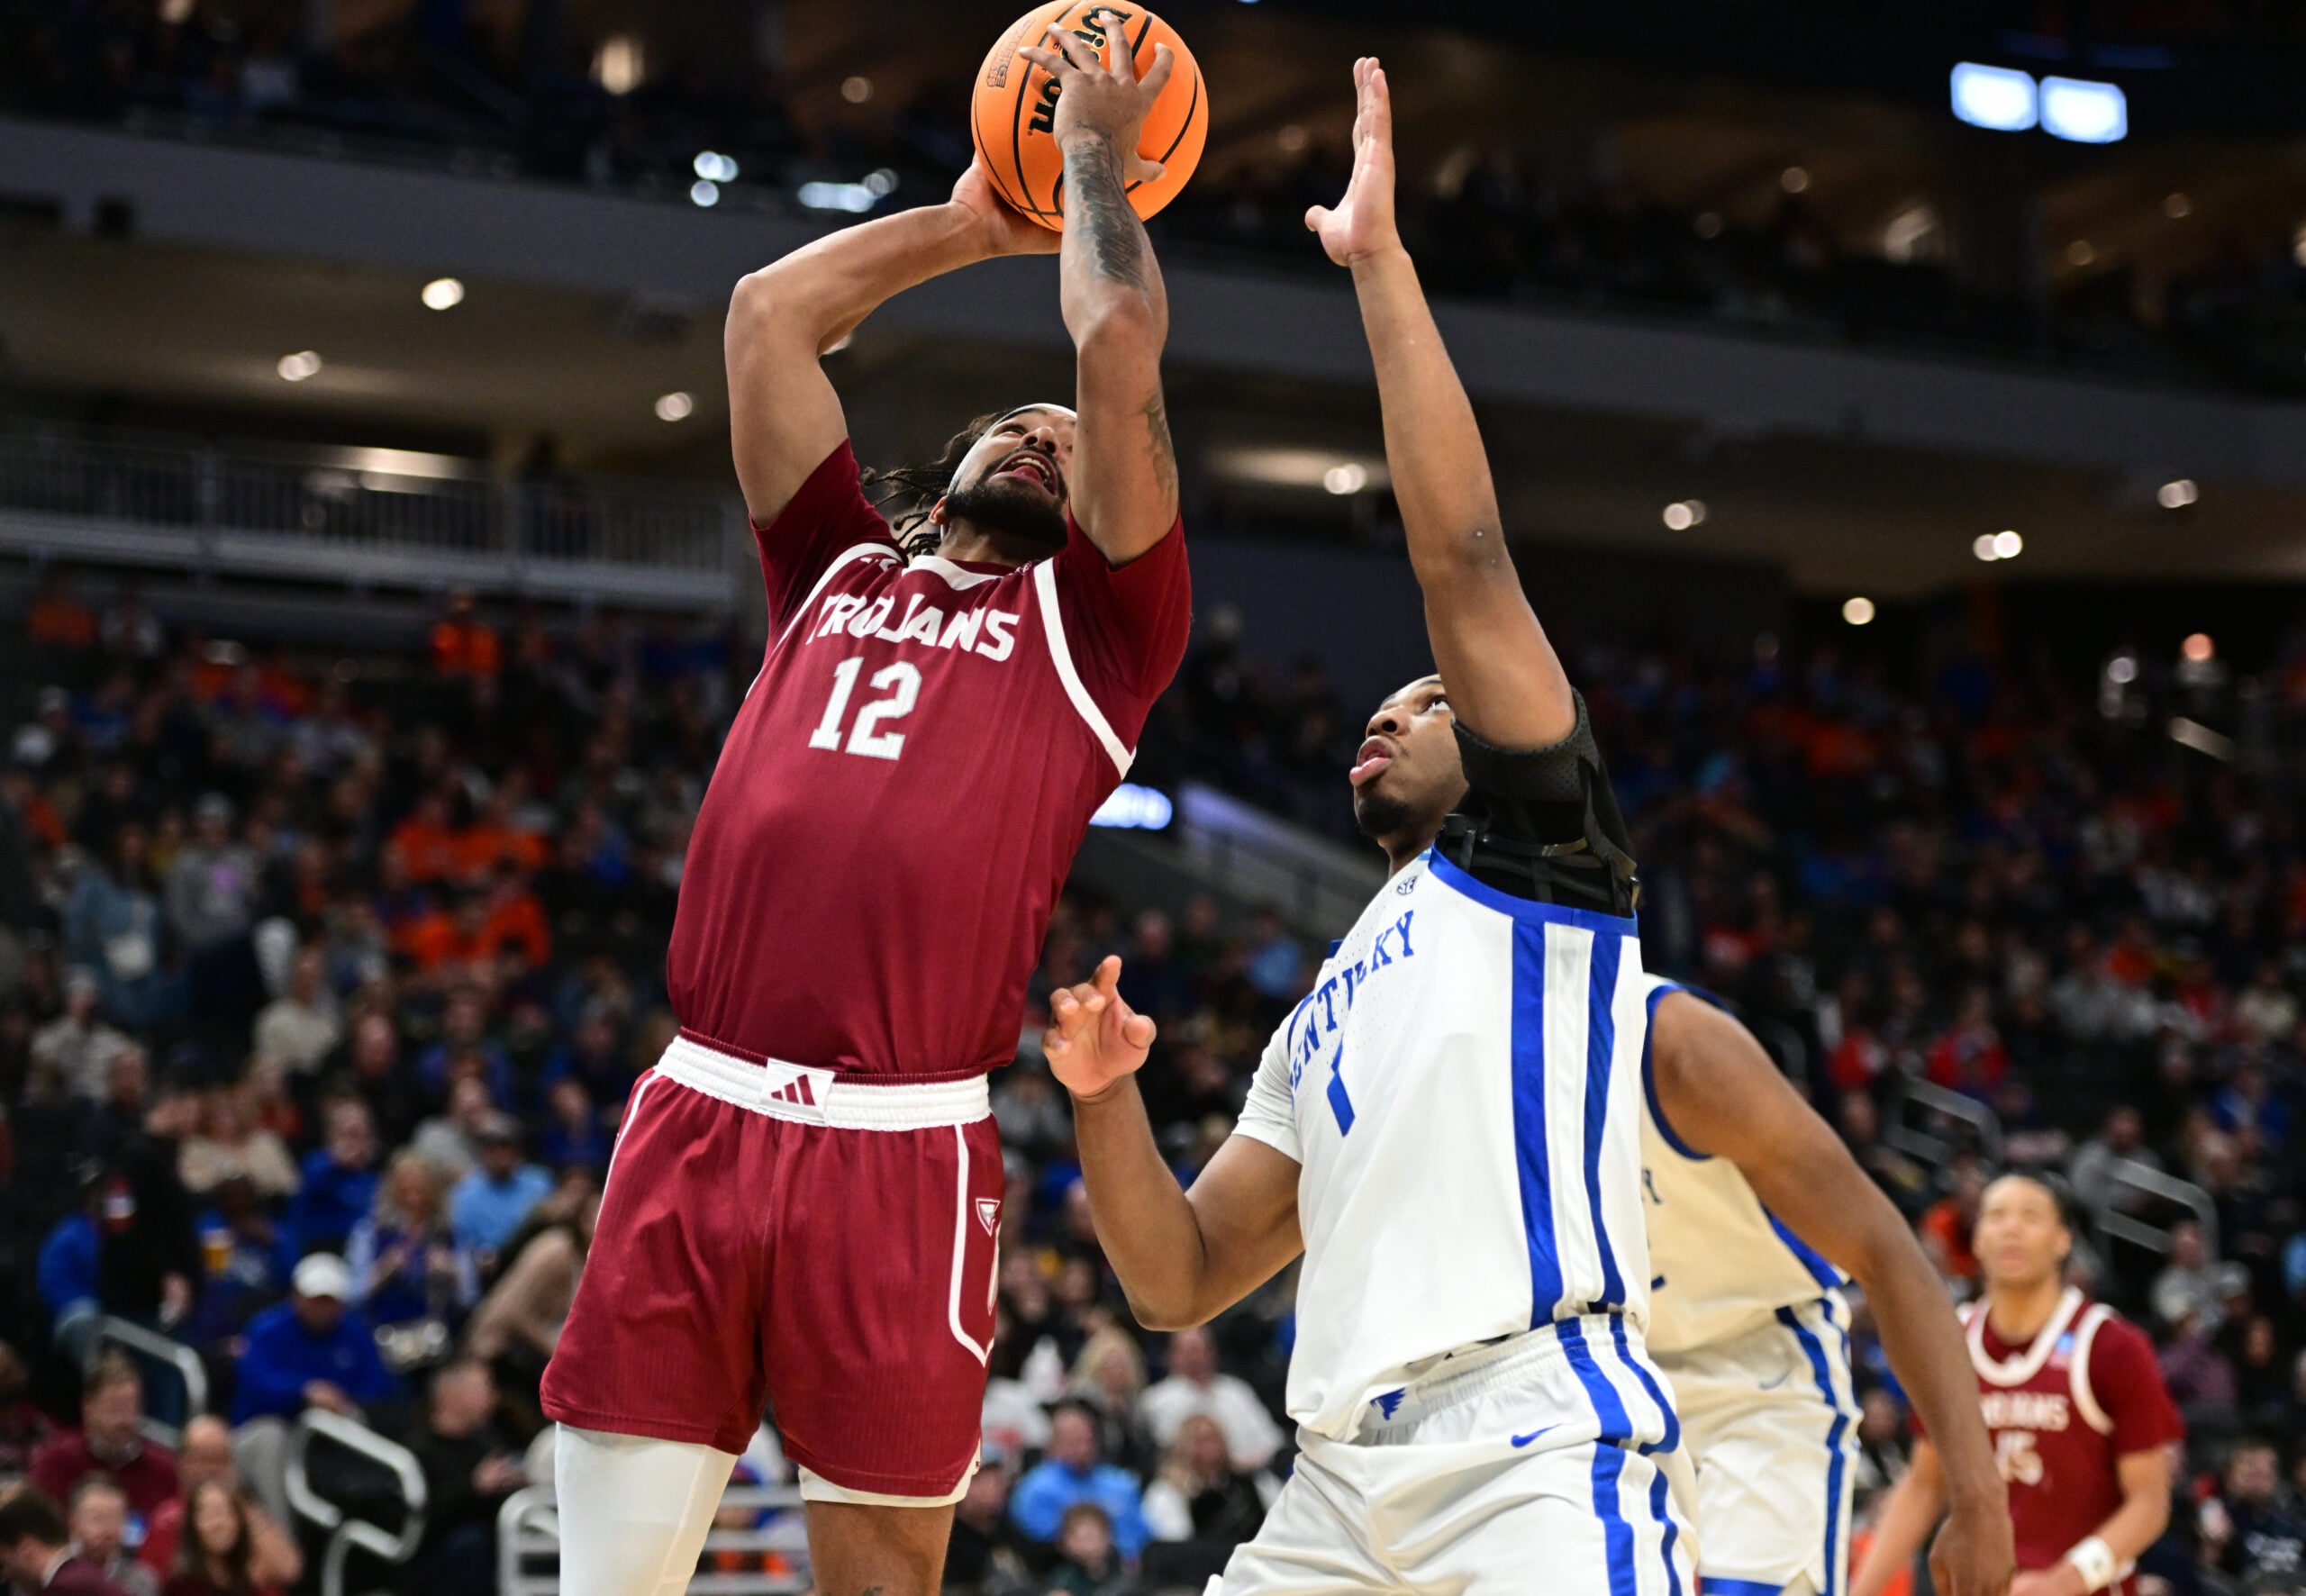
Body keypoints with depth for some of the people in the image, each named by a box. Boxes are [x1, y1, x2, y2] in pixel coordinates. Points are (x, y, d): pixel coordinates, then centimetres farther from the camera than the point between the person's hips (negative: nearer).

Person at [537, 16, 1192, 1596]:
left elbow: (1122, 343, 5)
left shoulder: (1092, 624, 13)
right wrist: (972, 223, 32)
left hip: (901, 1157, -3)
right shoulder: (837, 575, 23)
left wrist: (1096, 159, 20)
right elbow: (768, 310, 24)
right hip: (696, 1124, 3)